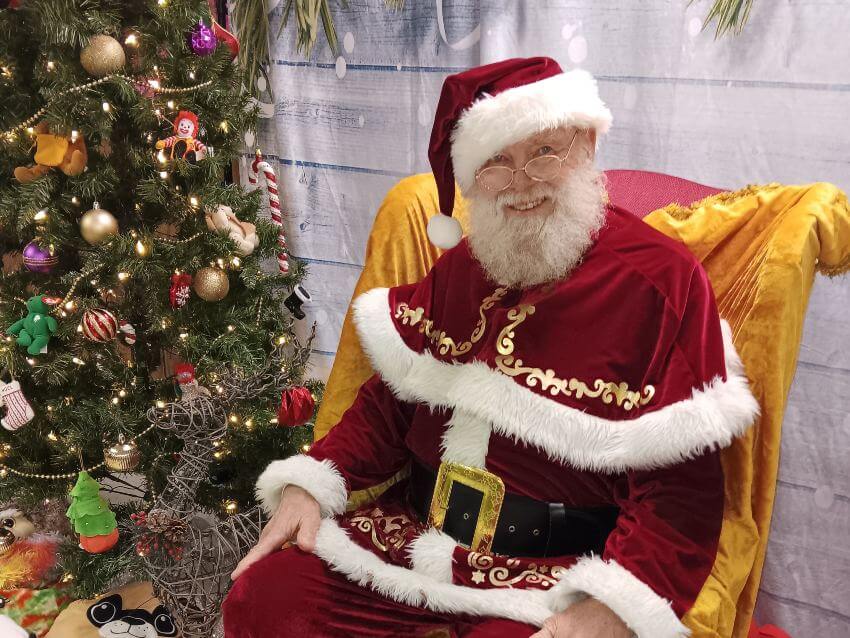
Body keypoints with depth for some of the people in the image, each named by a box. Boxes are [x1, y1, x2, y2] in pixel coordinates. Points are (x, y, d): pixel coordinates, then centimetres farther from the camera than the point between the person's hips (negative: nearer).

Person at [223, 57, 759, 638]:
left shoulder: (660, 281, -10)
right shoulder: (463, 264, 10)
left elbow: (679, 489, -14)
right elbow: (390, 399, 13)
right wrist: (311, 482, -1)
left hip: (553, 569, -4)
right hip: (412, 532, 5)